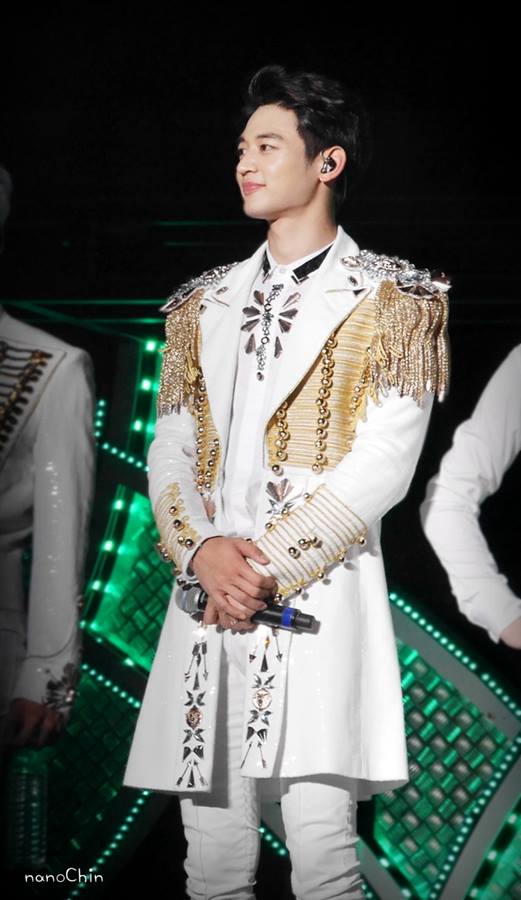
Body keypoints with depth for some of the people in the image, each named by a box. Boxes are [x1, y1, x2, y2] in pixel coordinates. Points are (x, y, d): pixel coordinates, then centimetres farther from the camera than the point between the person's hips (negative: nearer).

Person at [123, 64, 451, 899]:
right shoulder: (203, 303, 20)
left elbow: (384, 463, -4)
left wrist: (269, 567, -10)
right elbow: (171, 449, 14)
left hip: (320, 593, -4)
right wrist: (202, 551, -6)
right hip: (207, 597, 4)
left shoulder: (392, 300, 6)